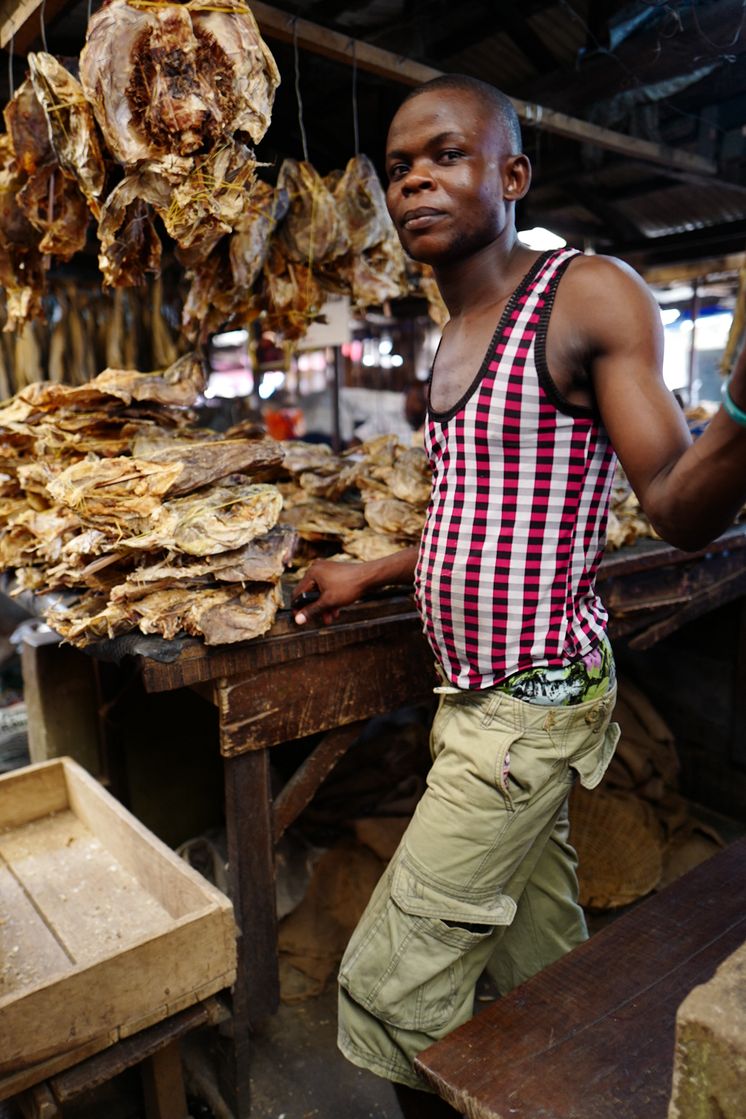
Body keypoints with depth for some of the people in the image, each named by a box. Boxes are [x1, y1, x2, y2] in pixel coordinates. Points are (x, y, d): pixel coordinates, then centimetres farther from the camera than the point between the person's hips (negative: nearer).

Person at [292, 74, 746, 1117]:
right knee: (543, 966, 23)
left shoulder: (589, 296, -11)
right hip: (483, 697, 8)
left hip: (532, 707, -8)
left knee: (390, 985, 4)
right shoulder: (457, 335, 13)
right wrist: (367, 574, 22)